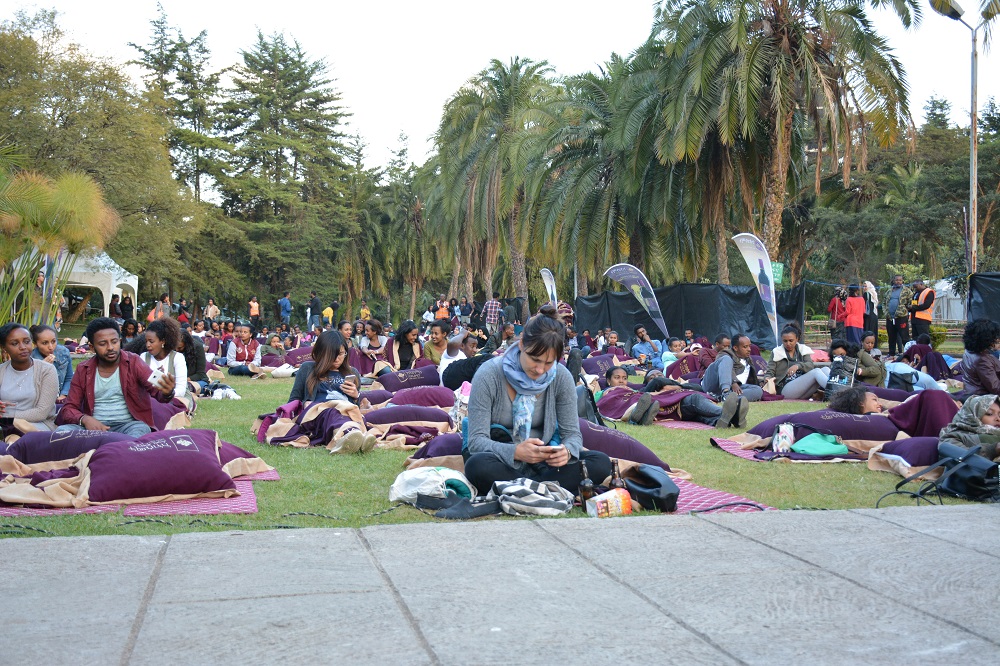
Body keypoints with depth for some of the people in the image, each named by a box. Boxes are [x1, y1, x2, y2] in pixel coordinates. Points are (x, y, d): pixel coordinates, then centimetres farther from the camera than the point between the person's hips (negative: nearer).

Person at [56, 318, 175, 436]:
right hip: (94, 426, 3)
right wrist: (84, 419, -16)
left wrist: (167, 393, -40)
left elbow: (156, 389, -13)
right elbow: (68, 409, 8)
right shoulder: (83, 370, 9)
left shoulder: (133, 363, 1)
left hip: (127, 425, -3)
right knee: (62, 430, -25)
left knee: (141, 430, -36)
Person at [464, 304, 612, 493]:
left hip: (542, 462, 4)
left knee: (601, 463, -21)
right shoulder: (489, 375, -16)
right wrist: (516, 452, -39)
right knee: (477, 466, -39)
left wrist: (567, 451, -29)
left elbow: (572, 433, -3)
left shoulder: (561, 378, -5)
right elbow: (476, 440, -20)